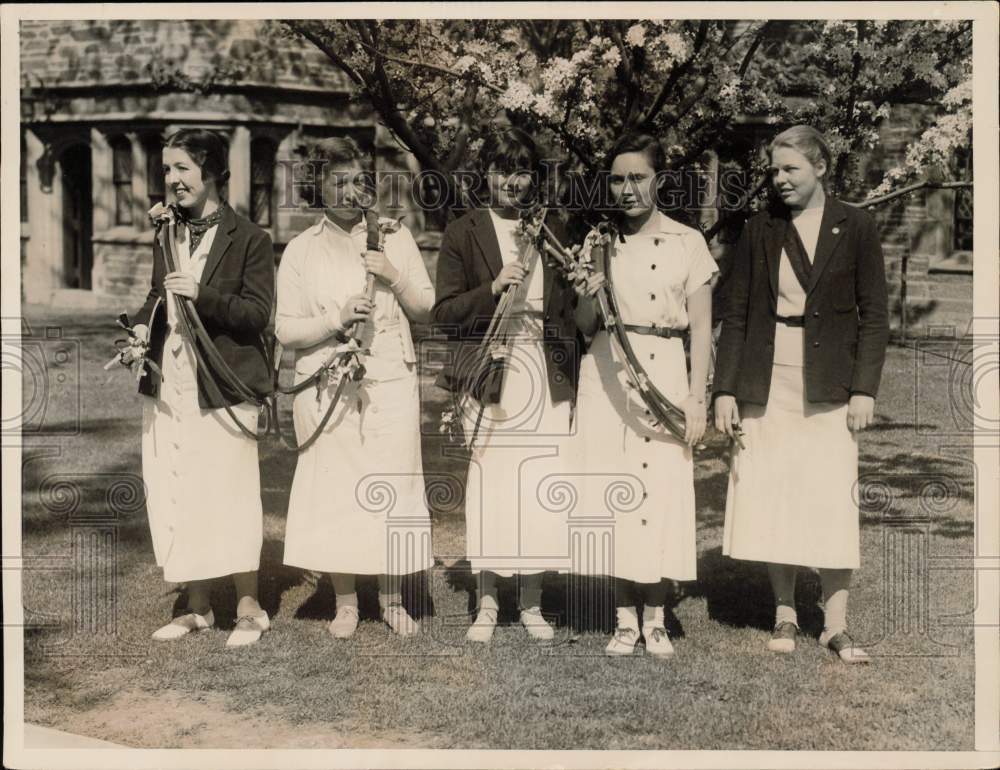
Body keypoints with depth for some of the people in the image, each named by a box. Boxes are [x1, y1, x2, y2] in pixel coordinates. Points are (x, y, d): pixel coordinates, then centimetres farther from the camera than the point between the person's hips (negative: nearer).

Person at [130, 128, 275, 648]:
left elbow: (259, 312, -11)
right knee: (173, 498, 9)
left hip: (221, 391, -6)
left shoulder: (249, 239, -6)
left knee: (228, 497, -2)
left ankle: (249, 609, 14)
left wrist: (202, 293, -23)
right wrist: (142, 327, 3)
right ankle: (197, 608, 23)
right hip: (167, 389, 6)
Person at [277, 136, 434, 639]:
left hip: (390, 380, 1)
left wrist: (395, 278, -7)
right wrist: (336, 319, -13)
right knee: (333, 487, -2)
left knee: (392, 486, -2)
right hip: (325, 385, -1)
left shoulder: (395, 237, 9)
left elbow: (425, 308, 11)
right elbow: (285, 331, 2)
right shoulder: (301, 249, 5)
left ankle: (392, 599, 12)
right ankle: (345, 601, 12)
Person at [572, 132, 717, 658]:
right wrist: (587, 292, -10)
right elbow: (584, 327, 11)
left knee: (662, 494, -3)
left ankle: (655, 620, 12)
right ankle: (625, 620, 12)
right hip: (607, 375, 2)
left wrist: (696, 399, -4)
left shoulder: (687, 243, 2)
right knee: (612, 495, 1)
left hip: (665, 375, -2)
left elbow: (701, 328, 2)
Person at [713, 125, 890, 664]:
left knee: (832, 502, -3)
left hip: (828, 387, -2)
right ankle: (784, 614, 16)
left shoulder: (854, 227, 2)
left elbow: (873, 314, 2)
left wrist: (864, 388, -6)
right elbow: (735, 313, 7)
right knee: (772, 498, 4)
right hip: (767, 385, 2)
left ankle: (835, 623, 6)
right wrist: (725, 389, 0)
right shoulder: (759, 231, 6)